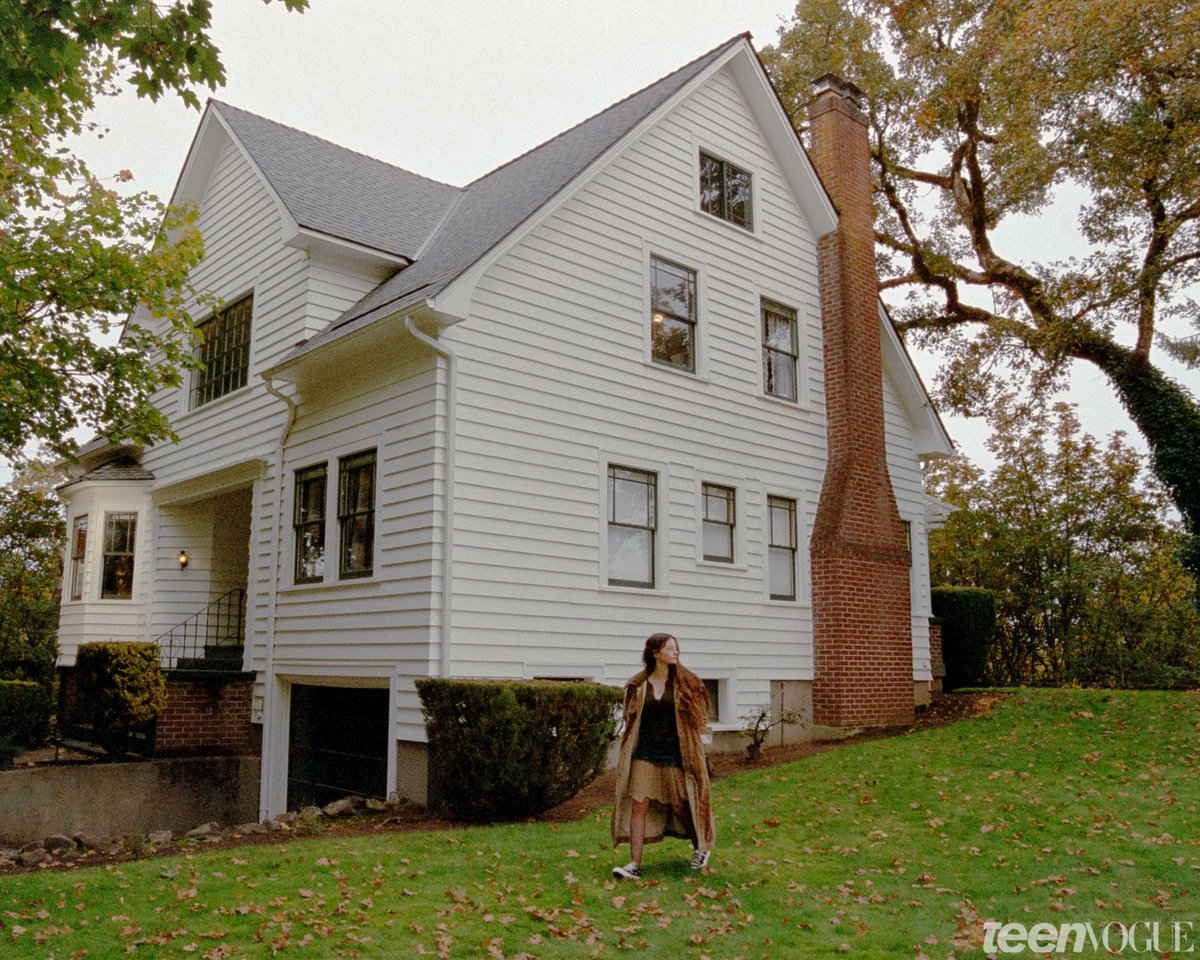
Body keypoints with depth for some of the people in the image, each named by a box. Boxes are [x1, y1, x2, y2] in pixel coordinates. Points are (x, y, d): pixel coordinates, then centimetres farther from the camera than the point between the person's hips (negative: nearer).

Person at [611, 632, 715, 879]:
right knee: (638, 805, -6)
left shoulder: (684, 683, -1)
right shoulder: (639, 685, 3)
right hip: (645, 753, 1)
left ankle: (701, 846, 34)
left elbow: (700, 714, 7)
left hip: (674, 754, -1)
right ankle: (635, 865, -2)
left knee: (680, 806, 7)